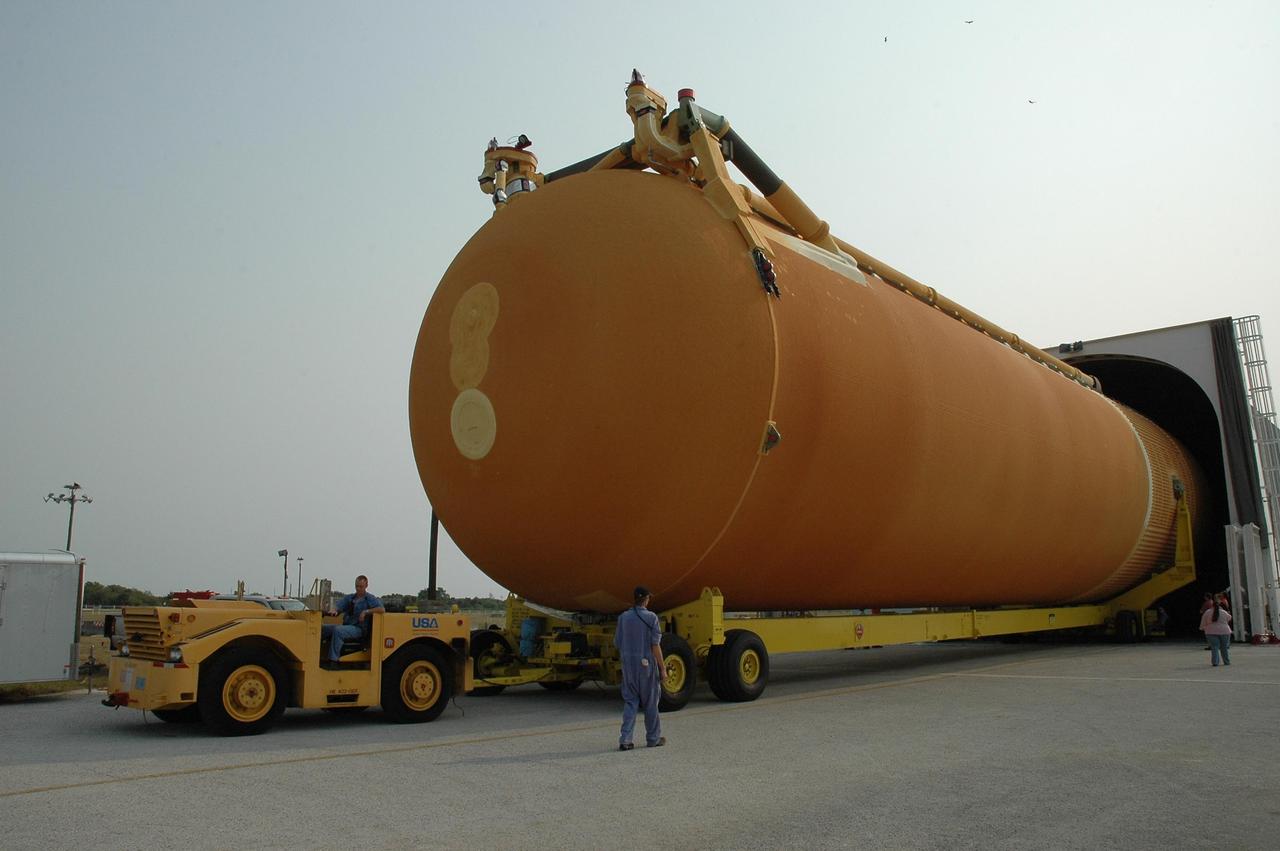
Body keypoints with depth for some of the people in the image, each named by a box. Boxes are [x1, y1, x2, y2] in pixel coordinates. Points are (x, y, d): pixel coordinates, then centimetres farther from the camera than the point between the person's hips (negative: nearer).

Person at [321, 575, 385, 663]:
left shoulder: (370, 599, 3)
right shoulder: (349, 598, 21)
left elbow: (382, 609, -12)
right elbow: (338, 607, 9)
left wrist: (366, 611, -19)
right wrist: (333, 610, -15)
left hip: (359, 628, -7)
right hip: (345, 625, 7)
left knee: (337, 630, -32)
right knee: (323, 628, -10)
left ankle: (333, 659, -32)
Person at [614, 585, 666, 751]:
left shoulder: (623, 617, 1)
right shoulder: (651, 618, -11)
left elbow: (617, 644, 6)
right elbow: (655, 645, -13)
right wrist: (662, 668, -7)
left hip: (628, 664, 3)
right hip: (647, 664, -3)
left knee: (630, 702, 10)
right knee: (650, 702, 11)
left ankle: (625, 739, -2)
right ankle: (653, 738, 23)